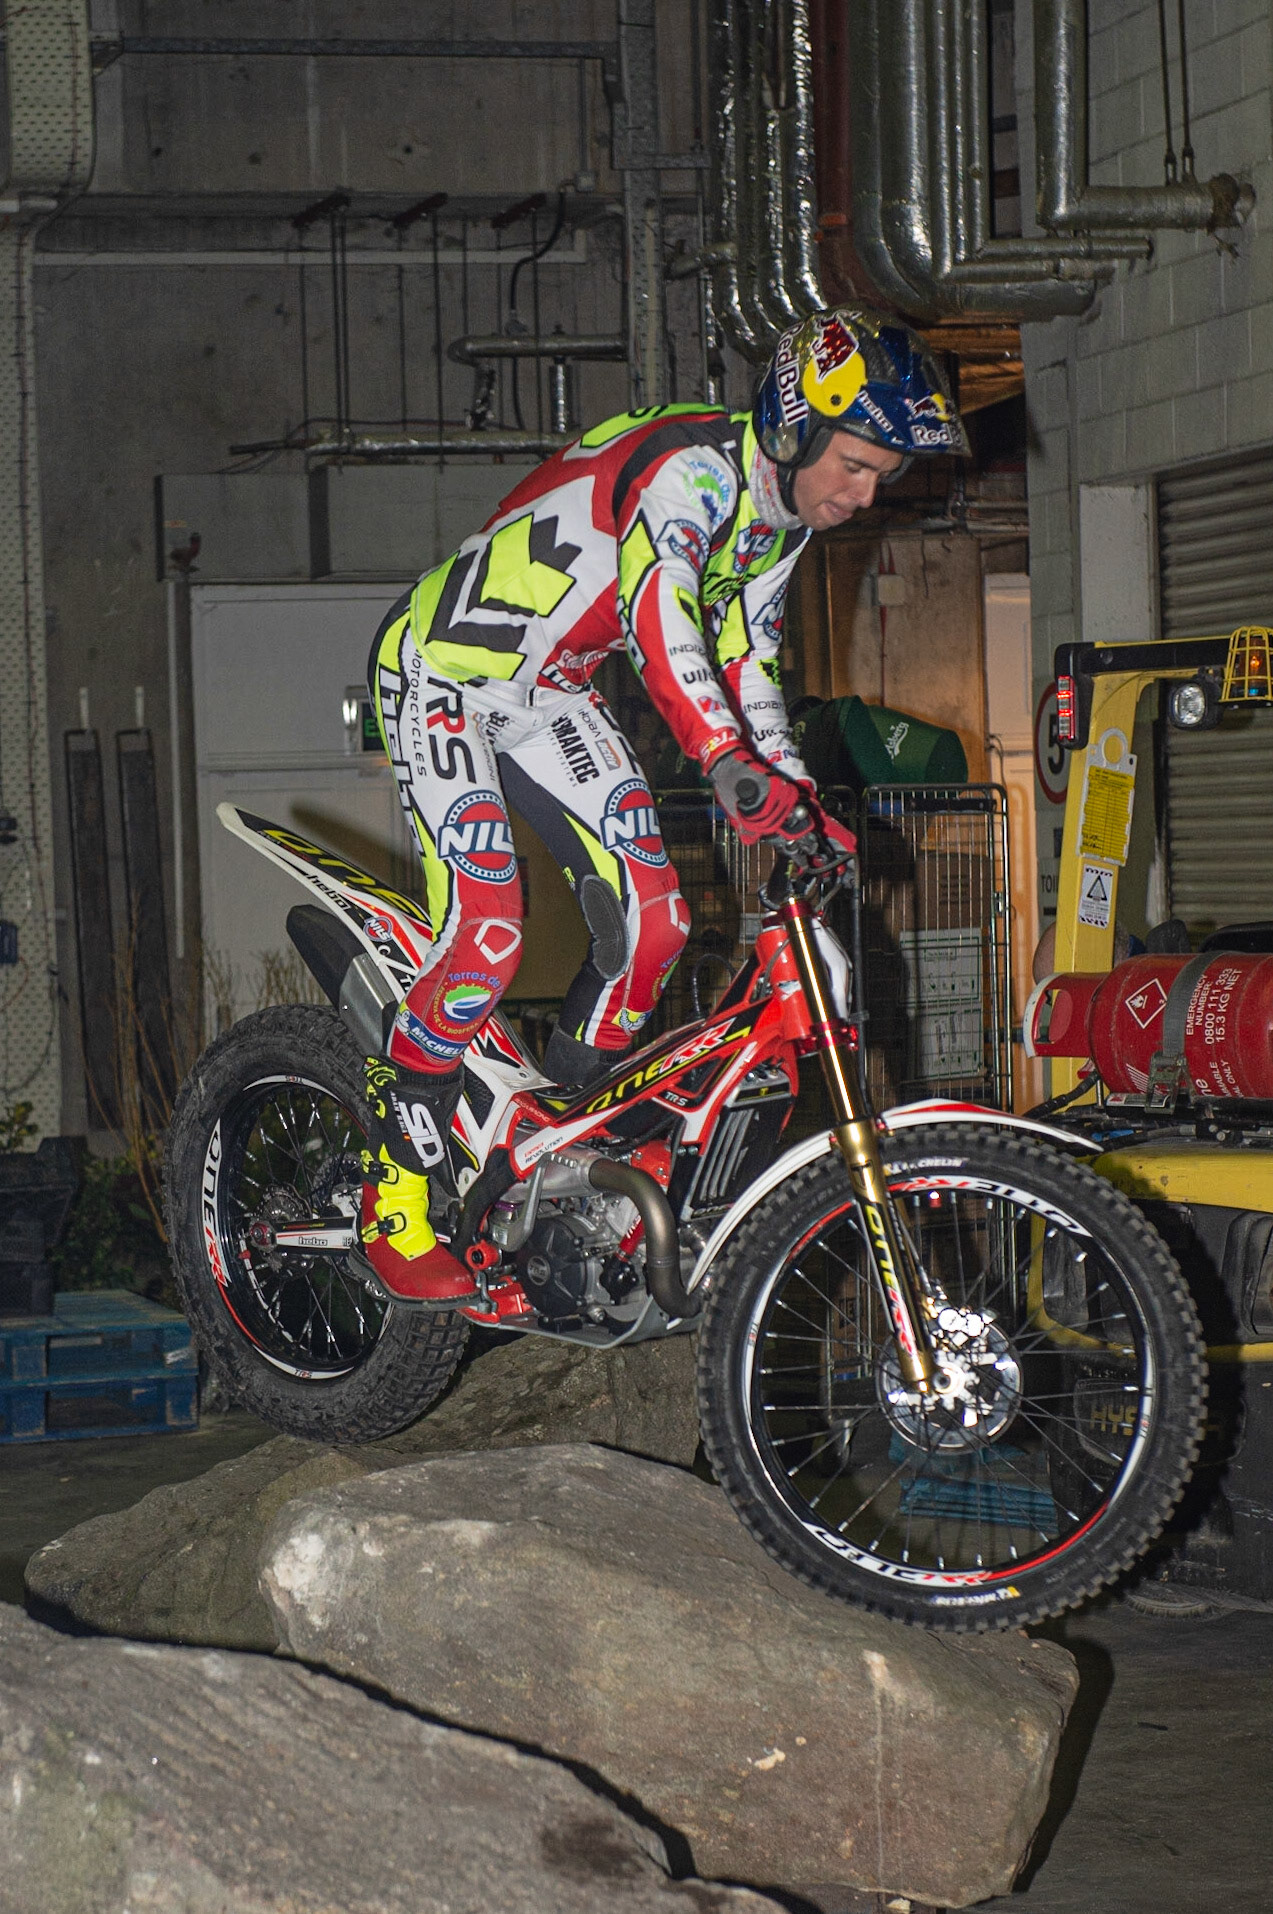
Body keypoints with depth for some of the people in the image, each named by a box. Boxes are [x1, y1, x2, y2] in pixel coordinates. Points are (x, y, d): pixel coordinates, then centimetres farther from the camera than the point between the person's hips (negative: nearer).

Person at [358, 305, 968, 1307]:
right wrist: (733, 768, -54)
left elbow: (748, 662, 12)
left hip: (552, 694, 9)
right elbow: (657, 605, -43)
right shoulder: (695, 467, -27)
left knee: (654, 917, -2)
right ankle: (394, 1200, -8)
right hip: (443, 668, -9)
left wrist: (803, 807, 2)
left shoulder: (781, 519, 3)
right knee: (487, 932, -21)